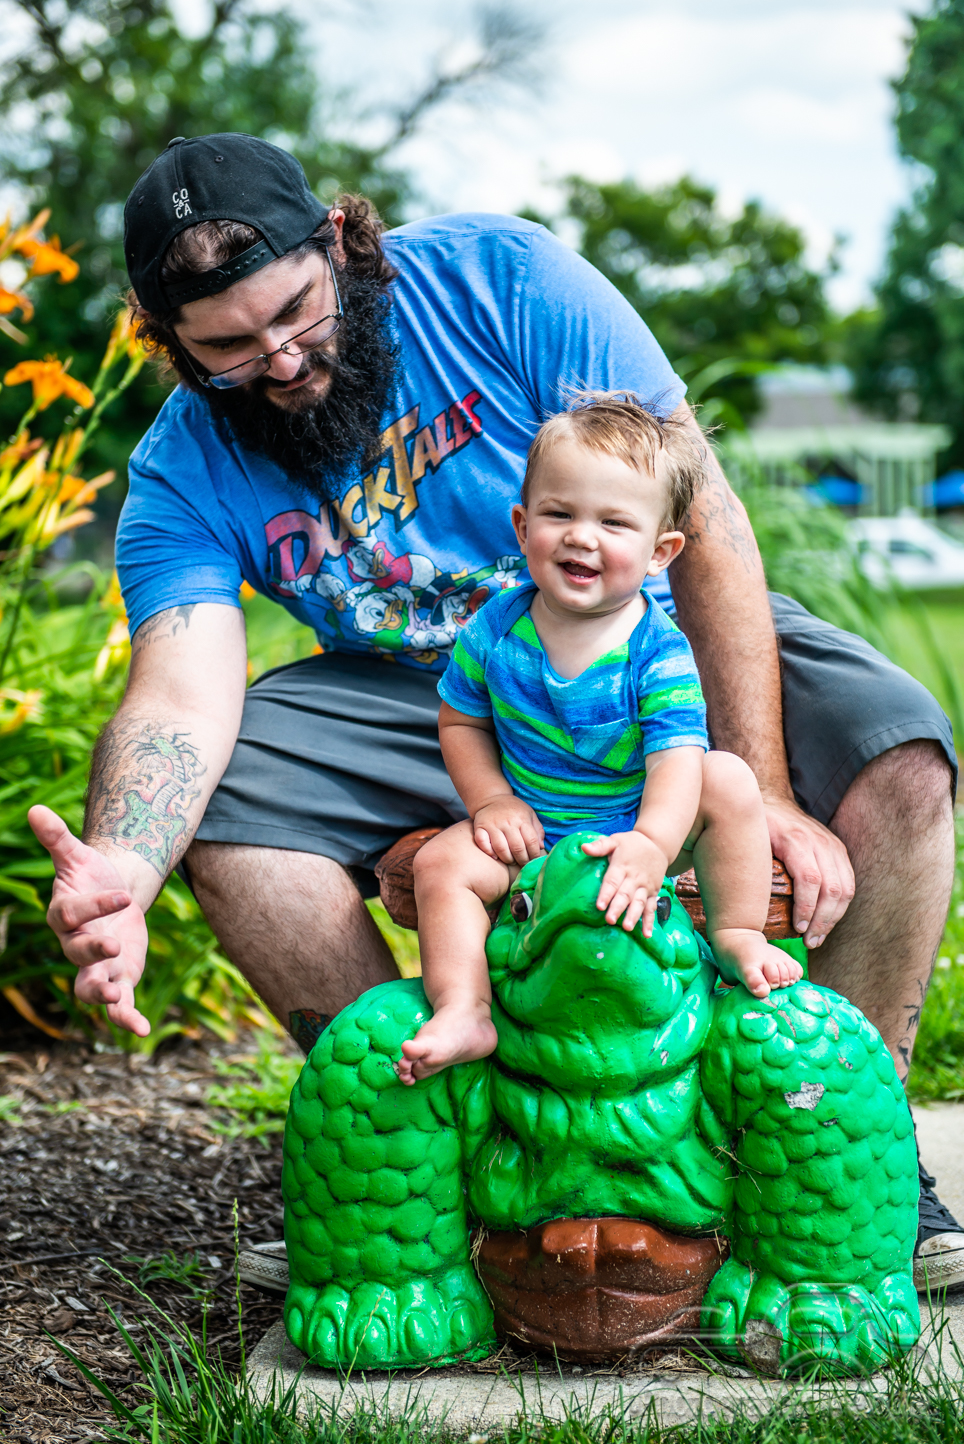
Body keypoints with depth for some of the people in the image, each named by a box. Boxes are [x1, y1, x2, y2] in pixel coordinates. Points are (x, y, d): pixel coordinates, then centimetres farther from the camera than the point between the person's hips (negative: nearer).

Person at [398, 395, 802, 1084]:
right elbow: (461, 721, 5)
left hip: (637, 830, -2)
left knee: (728, 778, -23)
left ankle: (737, 935, -9)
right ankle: (463, 1013, -19)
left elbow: (676, 762, -29)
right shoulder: (495, 630, -9)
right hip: (532, 833, 2)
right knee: (443, 863, -21)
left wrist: (651, 846, -47)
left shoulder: (660, 654, -19)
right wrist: (492, 800, -10)